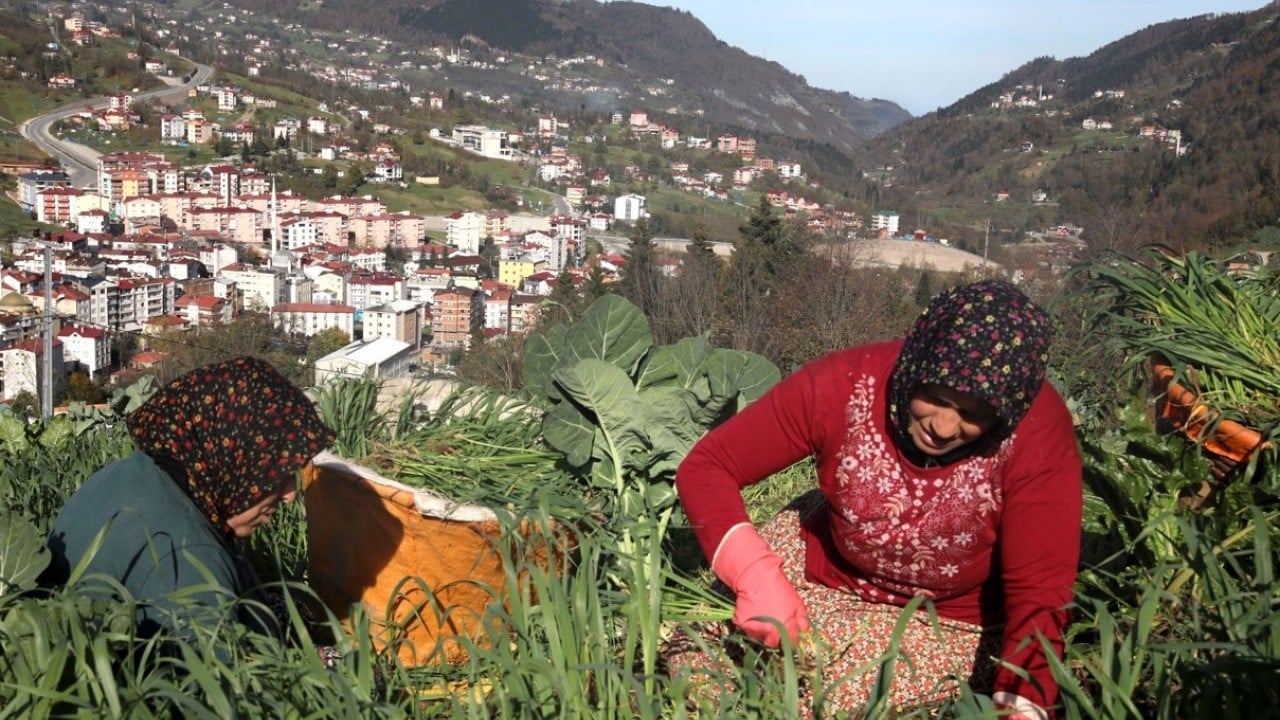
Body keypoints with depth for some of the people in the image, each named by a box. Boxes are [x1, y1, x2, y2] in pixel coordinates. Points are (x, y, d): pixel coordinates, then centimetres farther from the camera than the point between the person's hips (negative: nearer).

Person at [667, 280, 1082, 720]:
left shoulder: (1038, 435, -28)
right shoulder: (846, 384, -26)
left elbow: (1040, 593, -26)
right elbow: (705, 467, -21)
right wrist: (755, 573, -37)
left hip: (949, 623, -2)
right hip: (823, 567, 2)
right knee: (694, 658, -8)